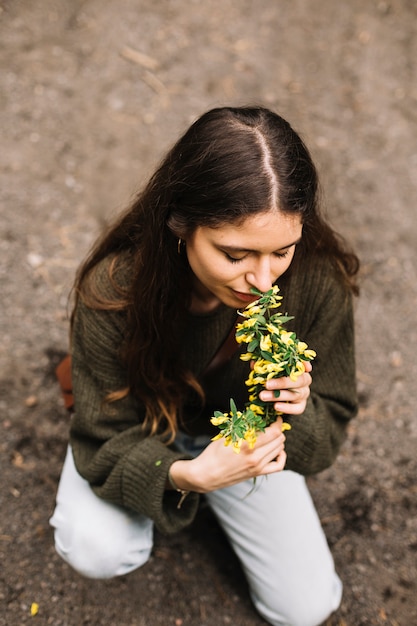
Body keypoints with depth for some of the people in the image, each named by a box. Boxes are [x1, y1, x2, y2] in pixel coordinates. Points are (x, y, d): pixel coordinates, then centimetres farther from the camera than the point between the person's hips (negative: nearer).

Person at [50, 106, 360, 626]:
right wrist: (184, 475, -46)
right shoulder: (113, 290, -35)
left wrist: (298, 414, -43)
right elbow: (107, 442, -25)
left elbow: (329, 431, -19)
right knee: (97, 551, -29)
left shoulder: (318, 279, -31)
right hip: (143, 432, -1)